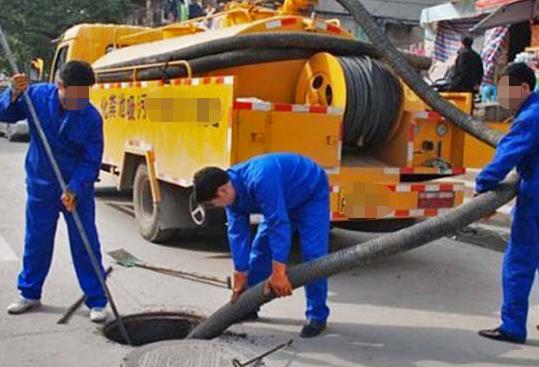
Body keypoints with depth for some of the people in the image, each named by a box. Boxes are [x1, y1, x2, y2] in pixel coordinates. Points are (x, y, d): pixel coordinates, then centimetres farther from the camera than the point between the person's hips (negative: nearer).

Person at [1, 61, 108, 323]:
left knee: (85, 245, 0)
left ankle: (97, 302, 11)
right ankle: (30, 294, 33)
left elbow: (91, 162, -15)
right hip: (40, 185, 3)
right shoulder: (37, 95, -11)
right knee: (36, 241, 14)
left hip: (78, 188, -2)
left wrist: (74, 190, -28)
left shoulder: (91, 118, -18)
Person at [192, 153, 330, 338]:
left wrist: (278, 273, -39)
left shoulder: (260, 181, -41)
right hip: (284, 200, 8)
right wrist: (240, 279, -9)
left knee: (312, 254, -16)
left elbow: (279, 224, -42)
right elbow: (237, 234, -9)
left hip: (312, 195, -8)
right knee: (260, 248, 6)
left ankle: (317, 315, -3)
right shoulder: (231, 190, -14)